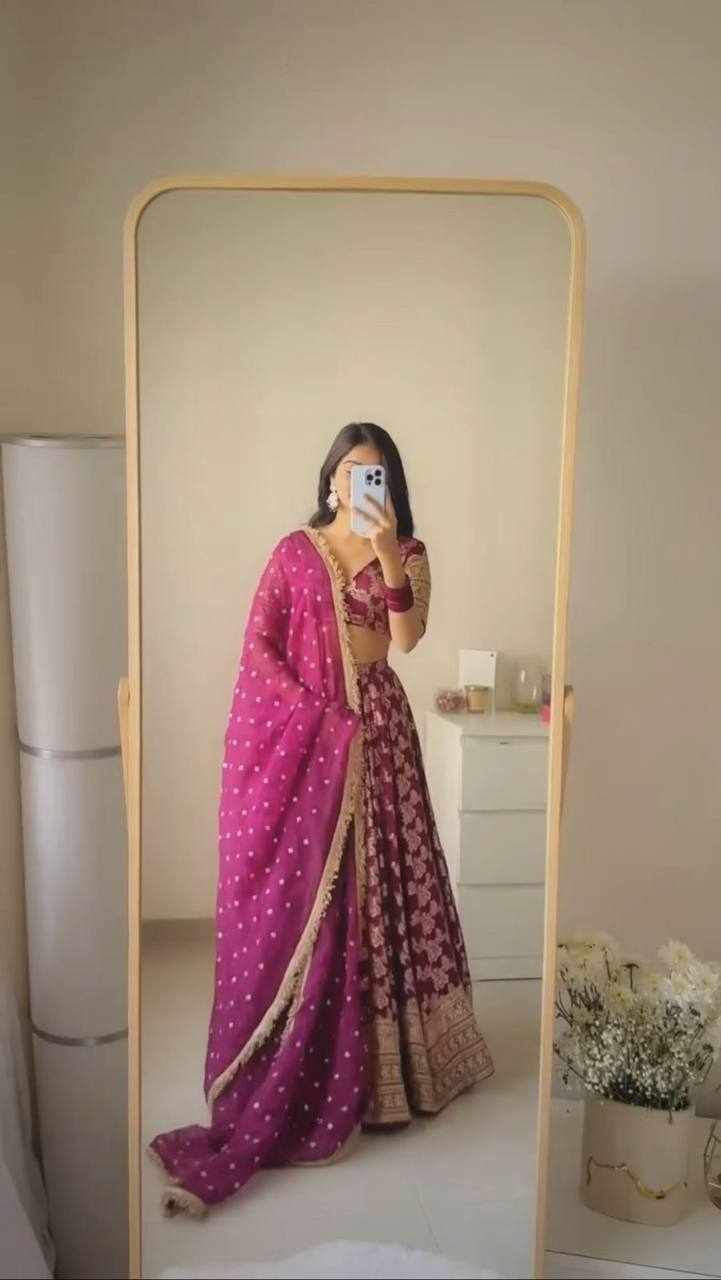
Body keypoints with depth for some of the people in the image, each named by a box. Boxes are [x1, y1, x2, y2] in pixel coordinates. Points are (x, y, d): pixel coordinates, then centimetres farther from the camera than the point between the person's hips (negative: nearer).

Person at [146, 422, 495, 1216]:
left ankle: (376, 1055, 26)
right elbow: (258, 645, -2)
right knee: (298, 897, 1)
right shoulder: (295, 551, 4)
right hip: (297, 733, -1)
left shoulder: (408, 554, 7)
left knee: (378, 887, 7)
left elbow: (407, 638, -9)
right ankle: (284, 1081, 14)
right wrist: (317, 716, -12)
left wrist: (386, 555, -19)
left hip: (376, 731, 1)